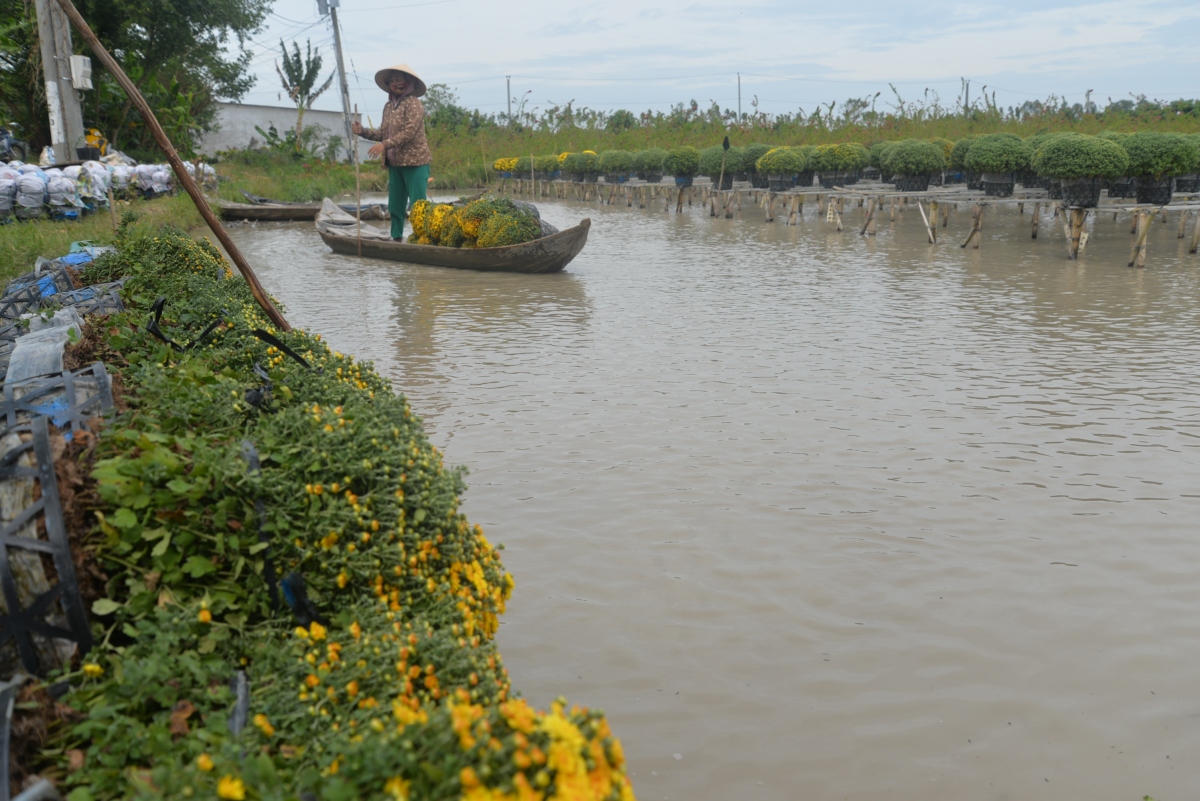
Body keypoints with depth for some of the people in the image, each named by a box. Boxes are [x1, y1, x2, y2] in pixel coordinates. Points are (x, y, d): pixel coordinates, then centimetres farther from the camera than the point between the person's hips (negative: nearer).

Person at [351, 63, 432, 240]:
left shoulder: (413, 103, -8)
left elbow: (410, 131, -19)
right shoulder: (388, 106, 13)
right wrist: (362, 131, -1)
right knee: (395, 205, 11)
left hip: (415, 161, -7)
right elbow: (382, 133, 15)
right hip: (395, 163, 7)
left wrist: (385, 145, -24)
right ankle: (396, 238, 19)